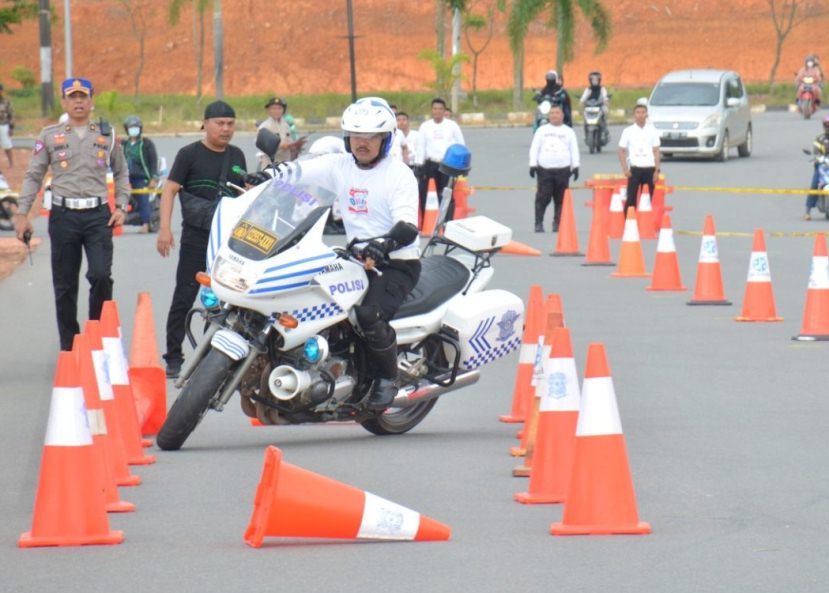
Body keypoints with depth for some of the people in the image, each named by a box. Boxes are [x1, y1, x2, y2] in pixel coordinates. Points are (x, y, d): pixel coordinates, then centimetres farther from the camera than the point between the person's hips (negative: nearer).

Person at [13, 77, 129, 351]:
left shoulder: (107, 134, 9)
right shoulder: (49, 136, 7)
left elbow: (121, 173, 18)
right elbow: (33, 177, 9)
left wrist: (121, 207, 6)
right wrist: (22, 213, 2)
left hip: (98, 215, 0)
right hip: (63, 215, 0)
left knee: (101, 276, -16)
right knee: (65, 285, 5)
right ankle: (69, 346, 14)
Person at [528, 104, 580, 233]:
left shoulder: (568, 132, 13)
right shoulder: (542, 130, 12)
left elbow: (574, 150, 10)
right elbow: (534, 148, 10)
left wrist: (575, 166, 0)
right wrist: (533, 165, 0)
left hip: (562, 170, 1)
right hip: (544, 169, -1)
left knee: (560, 199, 0)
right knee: (543, 198, -7)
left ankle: (557, 224, 5)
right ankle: (539, 223, -3)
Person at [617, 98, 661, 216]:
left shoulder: (652, 131, 6)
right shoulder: (628, 131, 3)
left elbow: (656, 151, 7)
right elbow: (621, 151, 6)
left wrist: (657, 170, -1)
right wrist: (625, 169, -5)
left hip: (649, 169, 1)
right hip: (634, 169, -1)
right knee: (631, 199, -4)